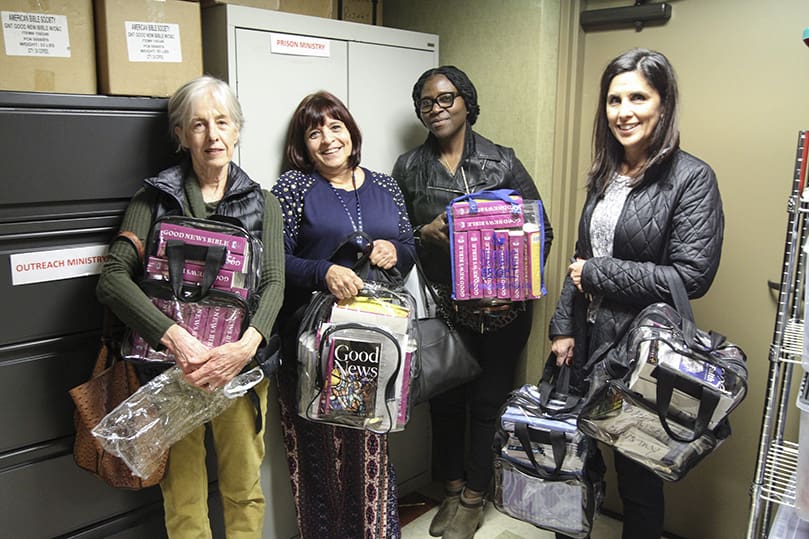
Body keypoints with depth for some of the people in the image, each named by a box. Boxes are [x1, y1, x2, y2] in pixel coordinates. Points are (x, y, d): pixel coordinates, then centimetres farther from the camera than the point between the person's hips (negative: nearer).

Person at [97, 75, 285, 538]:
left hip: (240, 361, 1)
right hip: (172, 362, -1)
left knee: (244, 489, 10)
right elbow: (113, 278, -7)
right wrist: (175, 337, -22)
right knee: (182, 493, 8)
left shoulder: (263, 204, 8)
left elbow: (273, 282, -4)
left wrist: (247, 345, -23)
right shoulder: (155, 198, 4)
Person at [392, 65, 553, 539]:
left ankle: (473, 497, 30)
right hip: (441, 306, 2)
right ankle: (452, 491, 34)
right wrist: (424, 233, -16)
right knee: (445, 399, 12)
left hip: (500, 307, -1)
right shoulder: (410, 167, 4)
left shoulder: (503, 162, -1)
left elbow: (541, 229, 0)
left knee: (489, 400, 9)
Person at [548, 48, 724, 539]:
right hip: (590, 342, 6)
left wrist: (597, 275, -15)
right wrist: (564, 327, 7)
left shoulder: (692, 178, -12)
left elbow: (692, 276, -19)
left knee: (638, 474, 11)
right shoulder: (605, 175, 8)